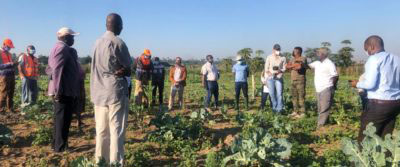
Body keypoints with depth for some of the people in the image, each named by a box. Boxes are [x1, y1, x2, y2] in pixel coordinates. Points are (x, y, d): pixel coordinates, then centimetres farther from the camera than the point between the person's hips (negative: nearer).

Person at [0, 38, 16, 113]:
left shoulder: (9, 53, 19)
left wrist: (14, 64, 8)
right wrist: (7, 64, -22)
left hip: (11, 75, 7)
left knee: (11, 93, 8)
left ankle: (10, 108, 14)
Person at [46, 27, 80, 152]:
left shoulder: (59, 47, 19)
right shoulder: (63, 48, -13)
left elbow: (50, 69, 22)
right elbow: (57, 70, -23)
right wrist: (58, 90, -25)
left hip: (62, 91, 10)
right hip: (63, 92, -10)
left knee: (60, 119, 17)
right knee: (63, 120, -3)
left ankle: (56, 144, 26)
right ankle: (60, 147, 5)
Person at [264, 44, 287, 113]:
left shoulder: (283, 58, 4)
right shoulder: (269, 57, 5)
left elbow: (284, 68, 5)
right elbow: (266, 68, 6)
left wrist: (280, 71, -14)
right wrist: (269, 73, -12)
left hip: (279, 78, -1)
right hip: (270, 78, 1)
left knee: (279, 93, -7)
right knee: (272, 93, 3)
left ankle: (279, 108, 0)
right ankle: (274, 107, 20)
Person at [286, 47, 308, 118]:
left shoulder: (303, 59, -6)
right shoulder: (293, 59, 17)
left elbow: (299, 66, -23)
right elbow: (287, 66, 8)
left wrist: (292, 66, -6)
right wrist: (295, 66, -6)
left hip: (300, 80, -8)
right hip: (293, 80, 8)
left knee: (301, 96, -8)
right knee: (294, 96, 11)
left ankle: (302, 113, -6)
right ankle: (295, 111, 20)